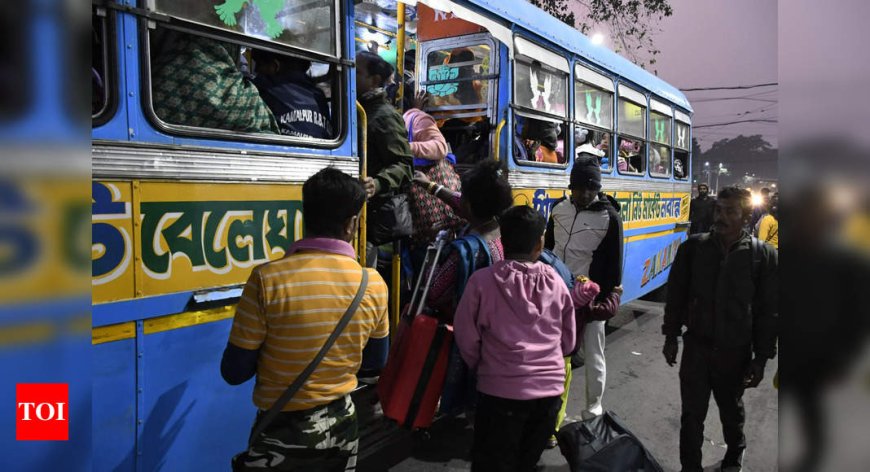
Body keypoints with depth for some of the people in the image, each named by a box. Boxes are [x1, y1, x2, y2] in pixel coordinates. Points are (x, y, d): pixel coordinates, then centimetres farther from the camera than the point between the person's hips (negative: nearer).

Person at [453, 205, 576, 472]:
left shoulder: (483, 281, -10)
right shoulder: (555, 282, 0)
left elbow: (466, 339, -3)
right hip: (550, 389, 4)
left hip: (501, 390, -3)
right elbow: (568, 342, 10)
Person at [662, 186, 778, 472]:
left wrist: (761, 357, -4)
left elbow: (769, 310, -5)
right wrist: (671, 337, 3)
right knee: (692, 414, 6)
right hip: (696, 346, 0)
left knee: (731, 409, 22)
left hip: (736, 351, 0)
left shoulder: (763, 255, -9)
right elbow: (676, 294, 2)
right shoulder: (693, 248, -6)